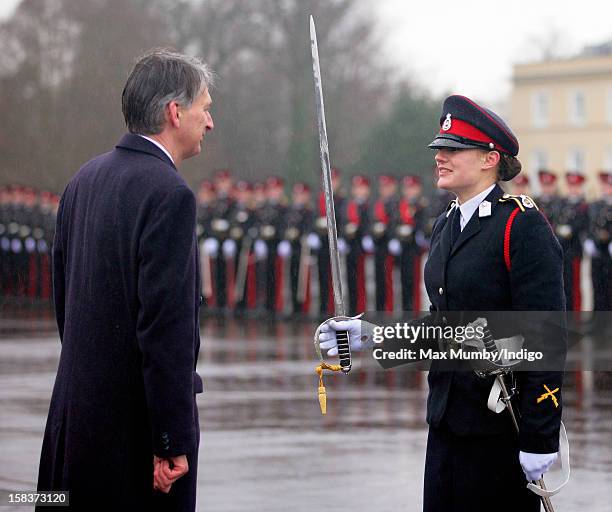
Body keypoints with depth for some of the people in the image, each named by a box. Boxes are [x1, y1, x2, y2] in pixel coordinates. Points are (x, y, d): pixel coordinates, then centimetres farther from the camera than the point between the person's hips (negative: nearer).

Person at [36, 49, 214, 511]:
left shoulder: (85, 179, 9)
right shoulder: (169, 195, -17)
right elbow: (167, 329, -21)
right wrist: (173, 442, -18)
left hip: (77, 405, 8)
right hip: (138, 417, -8)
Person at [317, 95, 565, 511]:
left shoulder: (523, 225, -13)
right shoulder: (447, 226, 13)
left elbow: (546, 337, -17)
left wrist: (540, 438, -19)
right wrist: (370, 333, 4)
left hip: (502, 426, -8)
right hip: (448, 418, 8)